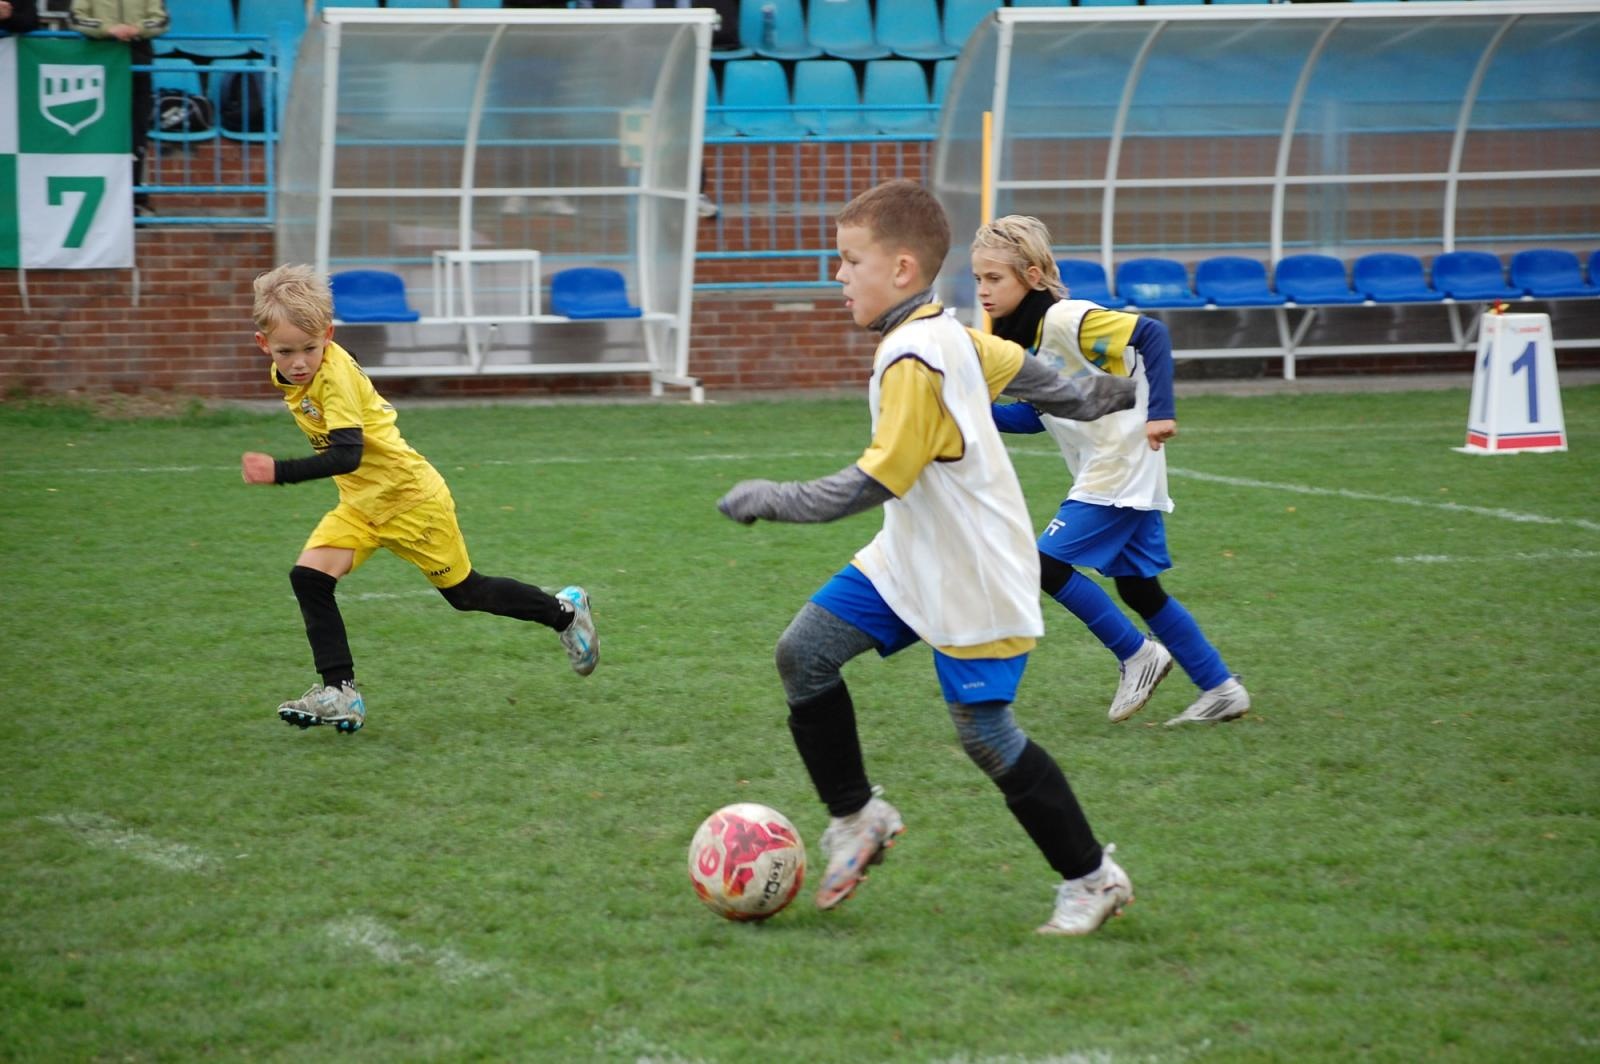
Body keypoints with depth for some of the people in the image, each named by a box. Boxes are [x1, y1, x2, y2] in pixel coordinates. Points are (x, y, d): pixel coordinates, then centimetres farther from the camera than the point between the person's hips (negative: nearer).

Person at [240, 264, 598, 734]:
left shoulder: (335, 374, -30)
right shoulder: (286, 377, -3)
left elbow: (346, 455, -39)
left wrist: (280, 472, -47)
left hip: (412, 500, -8)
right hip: (361, 504, 8)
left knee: (465, 592, 9)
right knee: (308, 576, -12)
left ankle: (564, 611, 32)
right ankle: (340, 694, -7)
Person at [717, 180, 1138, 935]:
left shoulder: (912, 360, -25)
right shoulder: (946, 333, 4)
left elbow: (877, 482, -27)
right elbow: (1015, 367, 21)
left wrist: (774, 501, -20)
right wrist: (1086, 398, 39)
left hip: (975, 581, -9)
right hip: (911, 560, 10)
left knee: (984, 733, -4)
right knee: (804, 652, -1)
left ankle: (1092, 879, 11)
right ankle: (857, 816, 11)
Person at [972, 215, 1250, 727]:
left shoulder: (1066, 320, -19)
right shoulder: (1026, 335, 8)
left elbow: (1151, 334, -24)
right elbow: (1033, 417, 14)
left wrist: (1160, 412, -26)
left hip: (1119, 469, -10)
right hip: (1110, 474, 10)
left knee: (1047, 563, -10)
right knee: (1138, 588, 12)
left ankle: (1137, 655, 4)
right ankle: (1220, 689, 19)